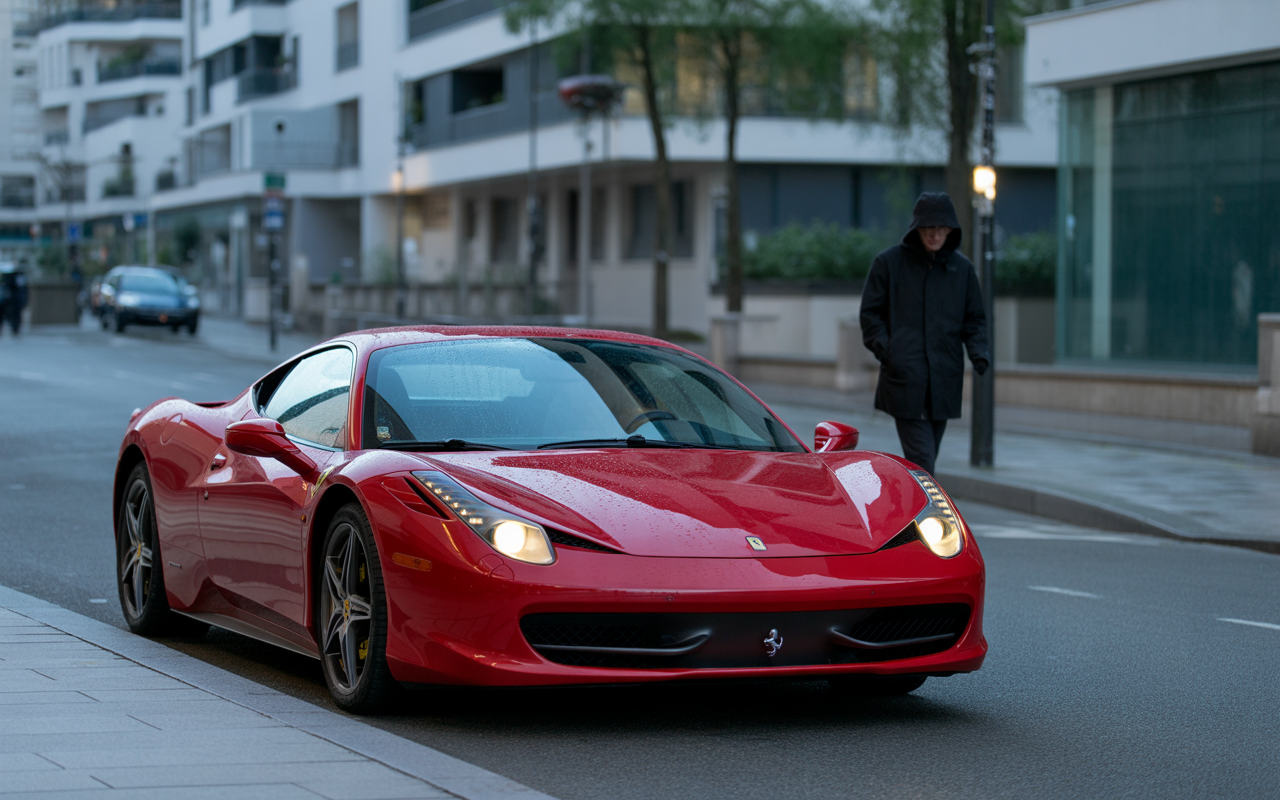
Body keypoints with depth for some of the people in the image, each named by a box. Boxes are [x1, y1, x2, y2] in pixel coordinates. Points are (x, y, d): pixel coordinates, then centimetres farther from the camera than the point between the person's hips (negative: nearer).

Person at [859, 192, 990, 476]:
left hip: (944, 383, 4)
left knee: (927, 459, 10)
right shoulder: (889, 262, 1)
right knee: (921, 460, -14)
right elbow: (871, 314, 4)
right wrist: (884, 349, -11)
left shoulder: (962, 268, 10)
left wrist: (979, 351, -4)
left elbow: (974, 319, 15)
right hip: (904, 380, -4)